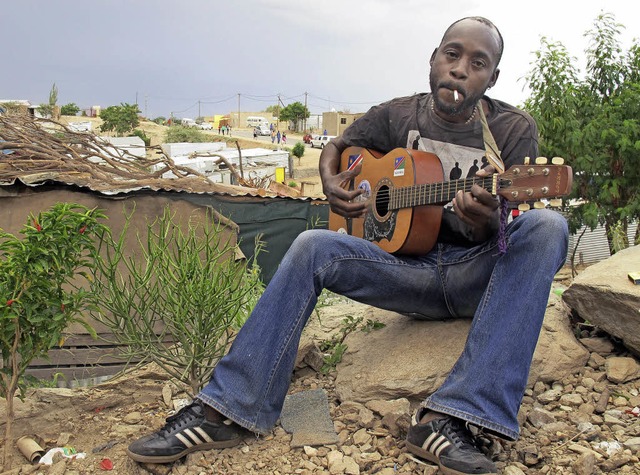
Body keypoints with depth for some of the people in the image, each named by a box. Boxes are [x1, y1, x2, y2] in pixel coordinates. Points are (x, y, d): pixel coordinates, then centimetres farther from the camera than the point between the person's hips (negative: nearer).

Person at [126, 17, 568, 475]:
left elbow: (500, 230, -11)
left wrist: (488, 222, -36)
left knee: (546, 226, -31)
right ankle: (228, 409, -19)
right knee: (312, 246, -20)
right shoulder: (397, 117, 2)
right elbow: (335, 147, 18)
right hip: (409, 268, 2)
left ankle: (449, 418, -41)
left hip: (481, 274, -1)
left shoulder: (514, 129, -4)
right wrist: (330, 184, -5)